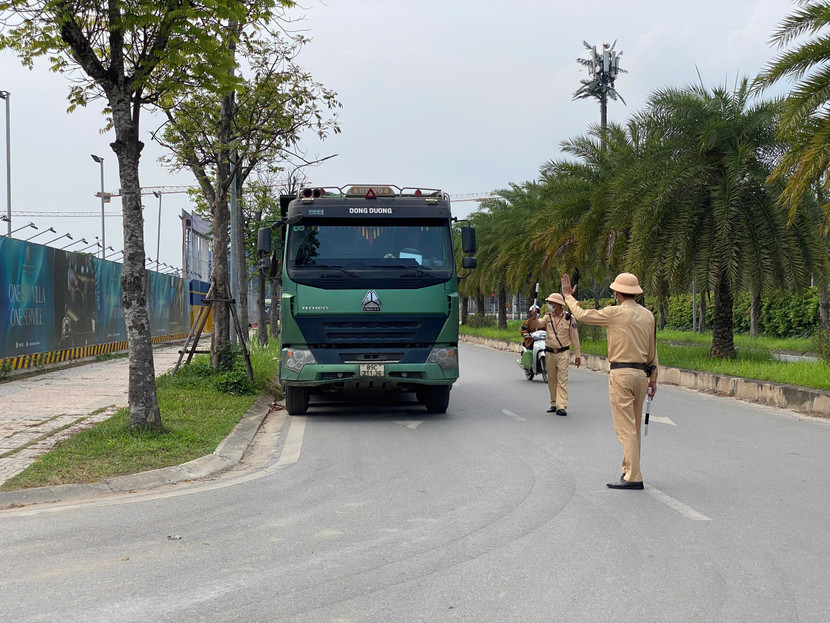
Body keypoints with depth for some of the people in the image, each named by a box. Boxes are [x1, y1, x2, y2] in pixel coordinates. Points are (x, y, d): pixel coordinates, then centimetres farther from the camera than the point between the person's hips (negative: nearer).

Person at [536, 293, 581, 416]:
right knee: (551, 380, 9)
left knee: (562, 379, -10)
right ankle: (554, 404, 20)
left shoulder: (569, 319, -2)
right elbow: (538, 324, -10)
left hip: (563, 353, -4)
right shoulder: (548, 317, 7)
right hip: (549, 353, 4)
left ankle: (561, 406, -15)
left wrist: (577, 355, 1)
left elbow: (574, 337, 1)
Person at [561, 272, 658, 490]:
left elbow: (581, 315, -2)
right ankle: (629, 471, 23)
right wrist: (652, 378, 22)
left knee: (625, 427, -7)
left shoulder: (616, 313, -11)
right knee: (634, 426, 15)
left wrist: (568, 296, 15)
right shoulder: (648, 315, 9)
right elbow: (652, 350, 15)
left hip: (621, 373, -7)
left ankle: (633, 477, -11)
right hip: (641, 373, 7)